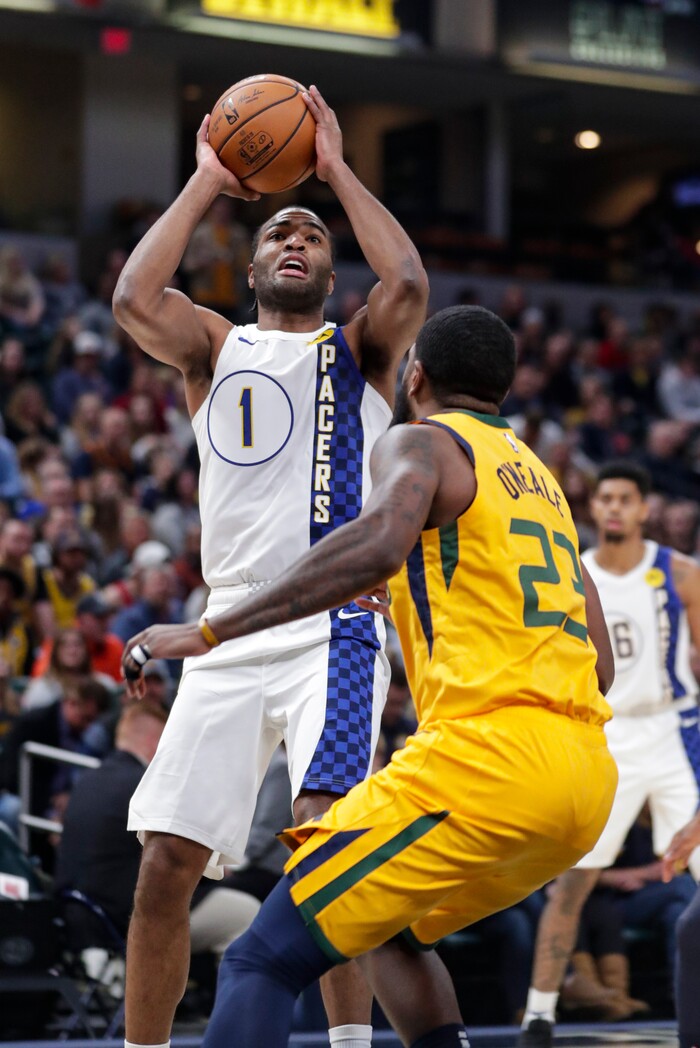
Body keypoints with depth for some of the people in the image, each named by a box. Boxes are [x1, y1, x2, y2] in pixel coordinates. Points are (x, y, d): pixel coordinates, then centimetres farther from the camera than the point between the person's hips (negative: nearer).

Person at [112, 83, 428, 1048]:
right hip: (231, 634, 3)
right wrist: (206, 184, 4)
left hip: (336, 631, -3)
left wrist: (337, 170, -1)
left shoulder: (360, 349, 12)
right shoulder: (216, 347, 17)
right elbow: (134, 300, -4)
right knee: (164, 867, -1)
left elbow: (408, 287, -11)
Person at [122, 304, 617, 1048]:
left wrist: (210, 632, -20)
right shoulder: (540, 477, 27)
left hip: (487, 755, -8)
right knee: (388, 931, 30)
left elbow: (378, 545, -20)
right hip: (589, 776, 8)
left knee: (263, 962, -7)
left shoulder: (420, 442, 4)